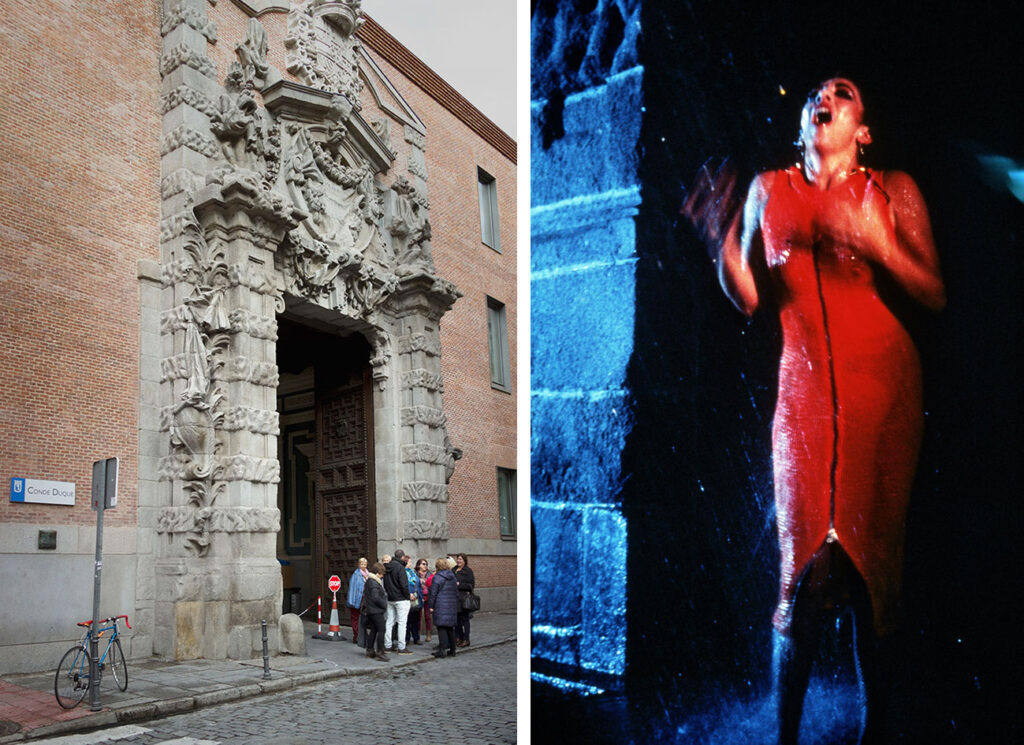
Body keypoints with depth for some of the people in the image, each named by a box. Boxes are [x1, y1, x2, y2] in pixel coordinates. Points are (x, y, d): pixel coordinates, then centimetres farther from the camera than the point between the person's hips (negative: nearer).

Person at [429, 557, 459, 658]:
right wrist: (455, 606, 23)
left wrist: (431, 606, -2)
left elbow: (433, 593, -8)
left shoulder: (437, 577, -7)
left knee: (441, 627, -5)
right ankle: (452, 650, 14)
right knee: (450, 627, 12)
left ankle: (442, 650, -11)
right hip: (452, 606, 6)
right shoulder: (453, 577, 13)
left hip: (441, 606, -6)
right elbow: (457, 592, 17)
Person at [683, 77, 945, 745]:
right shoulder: (769, 190, 10)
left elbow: (936, 297, 2)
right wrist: (720, 235, -9)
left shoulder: (893, 191, 6)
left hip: (884, 396, 0)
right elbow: (750, 301, 7)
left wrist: (878, 243, -14)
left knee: (876, 559, 2)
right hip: (805, 395, 0)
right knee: (806, 566, -3)